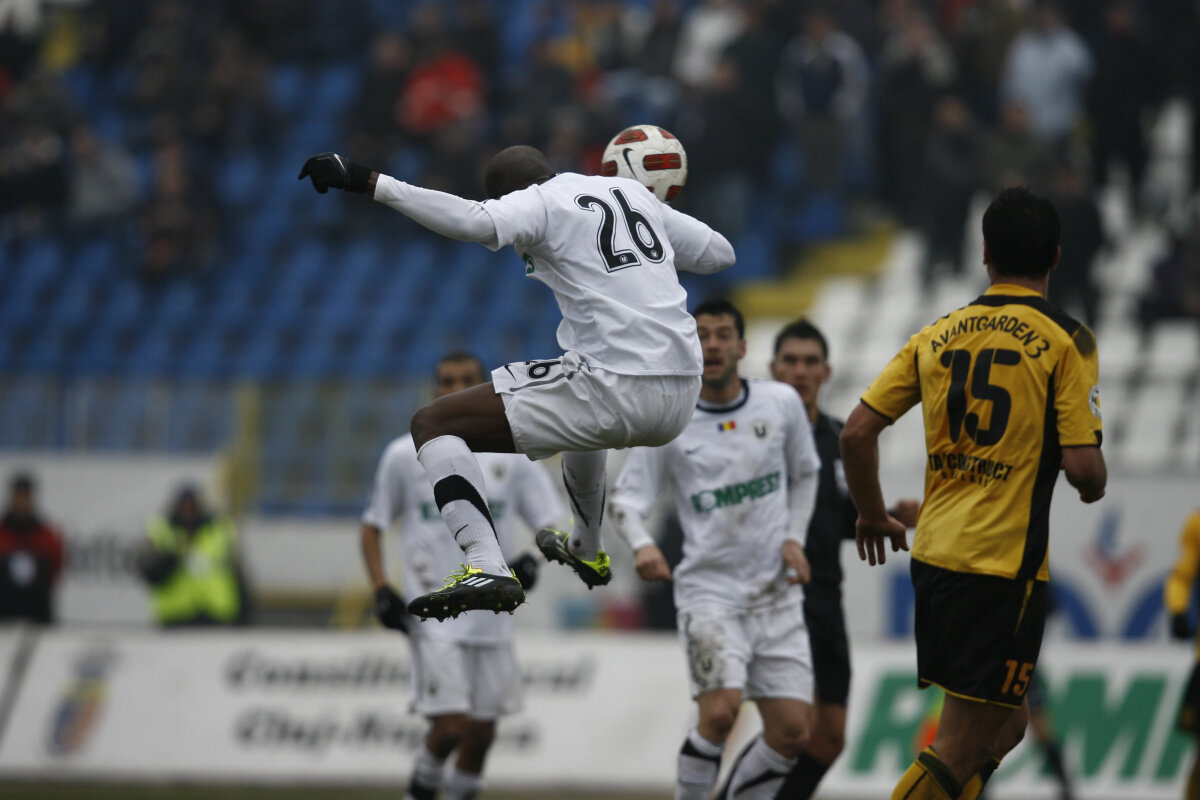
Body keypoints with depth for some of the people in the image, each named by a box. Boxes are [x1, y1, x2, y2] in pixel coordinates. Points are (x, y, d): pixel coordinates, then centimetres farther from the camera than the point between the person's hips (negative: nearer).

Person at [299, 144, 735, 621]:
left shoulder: (536, 203, -1)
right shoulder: (632, 193, 19)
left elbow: (475, 222, -22)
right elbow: (720, 253, 25)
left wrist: (370, 183, -21)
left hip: (617, 390, -8)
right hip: (682, 396, 8)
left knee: (433, 424, -2)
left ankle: (486, 567, -20)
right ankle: (587, 551, 59)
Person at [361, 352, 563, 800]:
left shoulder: (511, 455, 5)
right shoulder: (405, 455, 1)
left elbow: (554, 524, 7)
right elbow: (373, 526, 9)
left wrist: (532, 561, -14)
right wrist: (381, 590, -4)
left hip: (493, 617, 3)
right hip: (435, 618, -3)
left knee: (481, 732, 6)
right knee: (451, 724, -14)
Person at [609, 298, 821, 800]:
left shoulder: (781, 404, 4)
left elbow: (804, 474, 20)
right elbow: (626, 498, -4)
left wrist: (795, 539, 5)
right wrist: (641, 545, -25)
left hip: (776, 594, 4)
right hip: (709, 591, -3)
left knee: (791, 733, -3)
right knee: (720, 712, -24)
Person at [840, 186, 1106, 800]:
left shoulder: (938, 335, 8)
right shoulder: (1065, 340, -6)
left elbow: (856, 432, 4)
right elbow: (1081, 464, -12)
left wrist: (871, 515, 20)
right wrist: (1095, 486, 11)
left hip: (934, 551, 6)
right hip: (1006, 562, -6)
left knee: (1004, 724, 22)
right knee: (962, 748, -4)